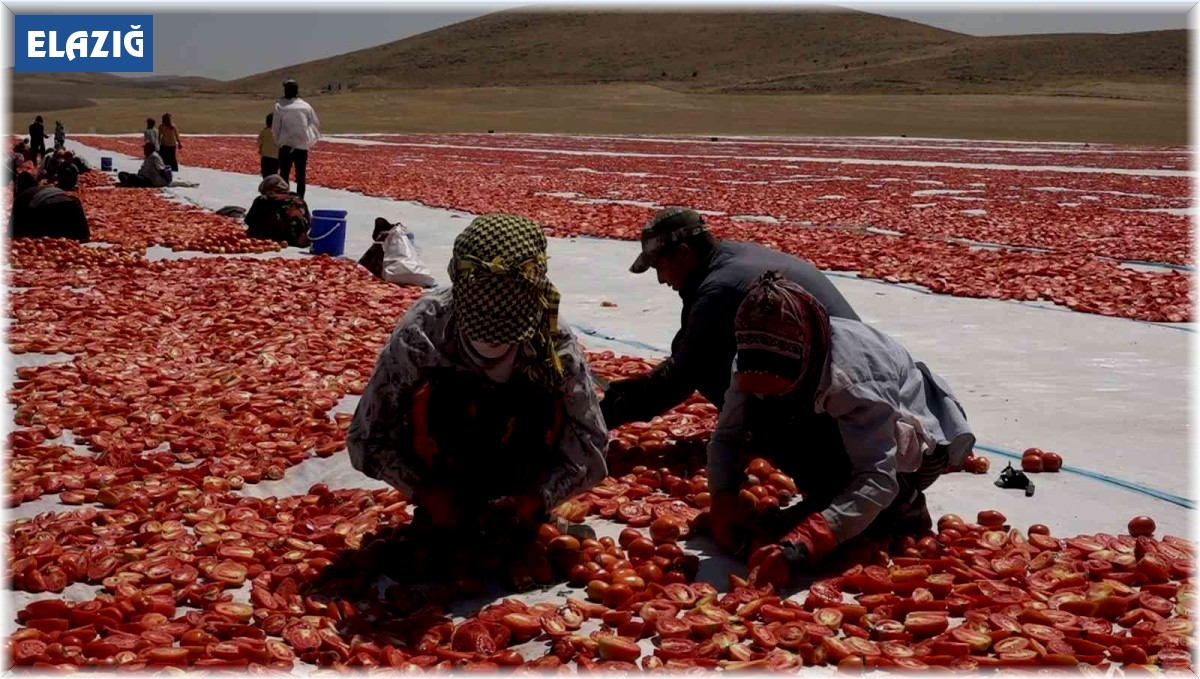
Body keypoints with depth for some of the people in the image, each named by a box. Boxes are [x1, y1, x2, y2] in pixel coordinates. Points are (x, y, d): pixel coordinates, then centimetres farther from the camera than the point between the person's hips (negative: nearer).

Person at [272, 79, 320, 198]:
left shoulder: (280, 105, -7)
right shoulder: (305, 106, -2)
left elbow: (275, 127, -3)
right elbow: (315, 124, 4)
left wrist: (277, 141, 11)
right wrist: (314, 138, 18)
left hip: (286, 145, -2)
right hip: (302, 145, 2)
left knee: (284, 175, 5)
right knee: (301, 175, 9)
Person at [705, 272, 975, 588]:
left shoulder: (854, 371, -38)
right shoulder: (757, 361, -20)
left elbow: (878, 479, -43)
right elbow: (726, 436, -14)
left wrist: (807, 542, -55)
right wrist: (724, 502, -33)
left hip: (919, 445, -6)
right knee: (760, 413, -21)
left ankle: (900, 504, -10)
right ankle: (835, 499, -1)